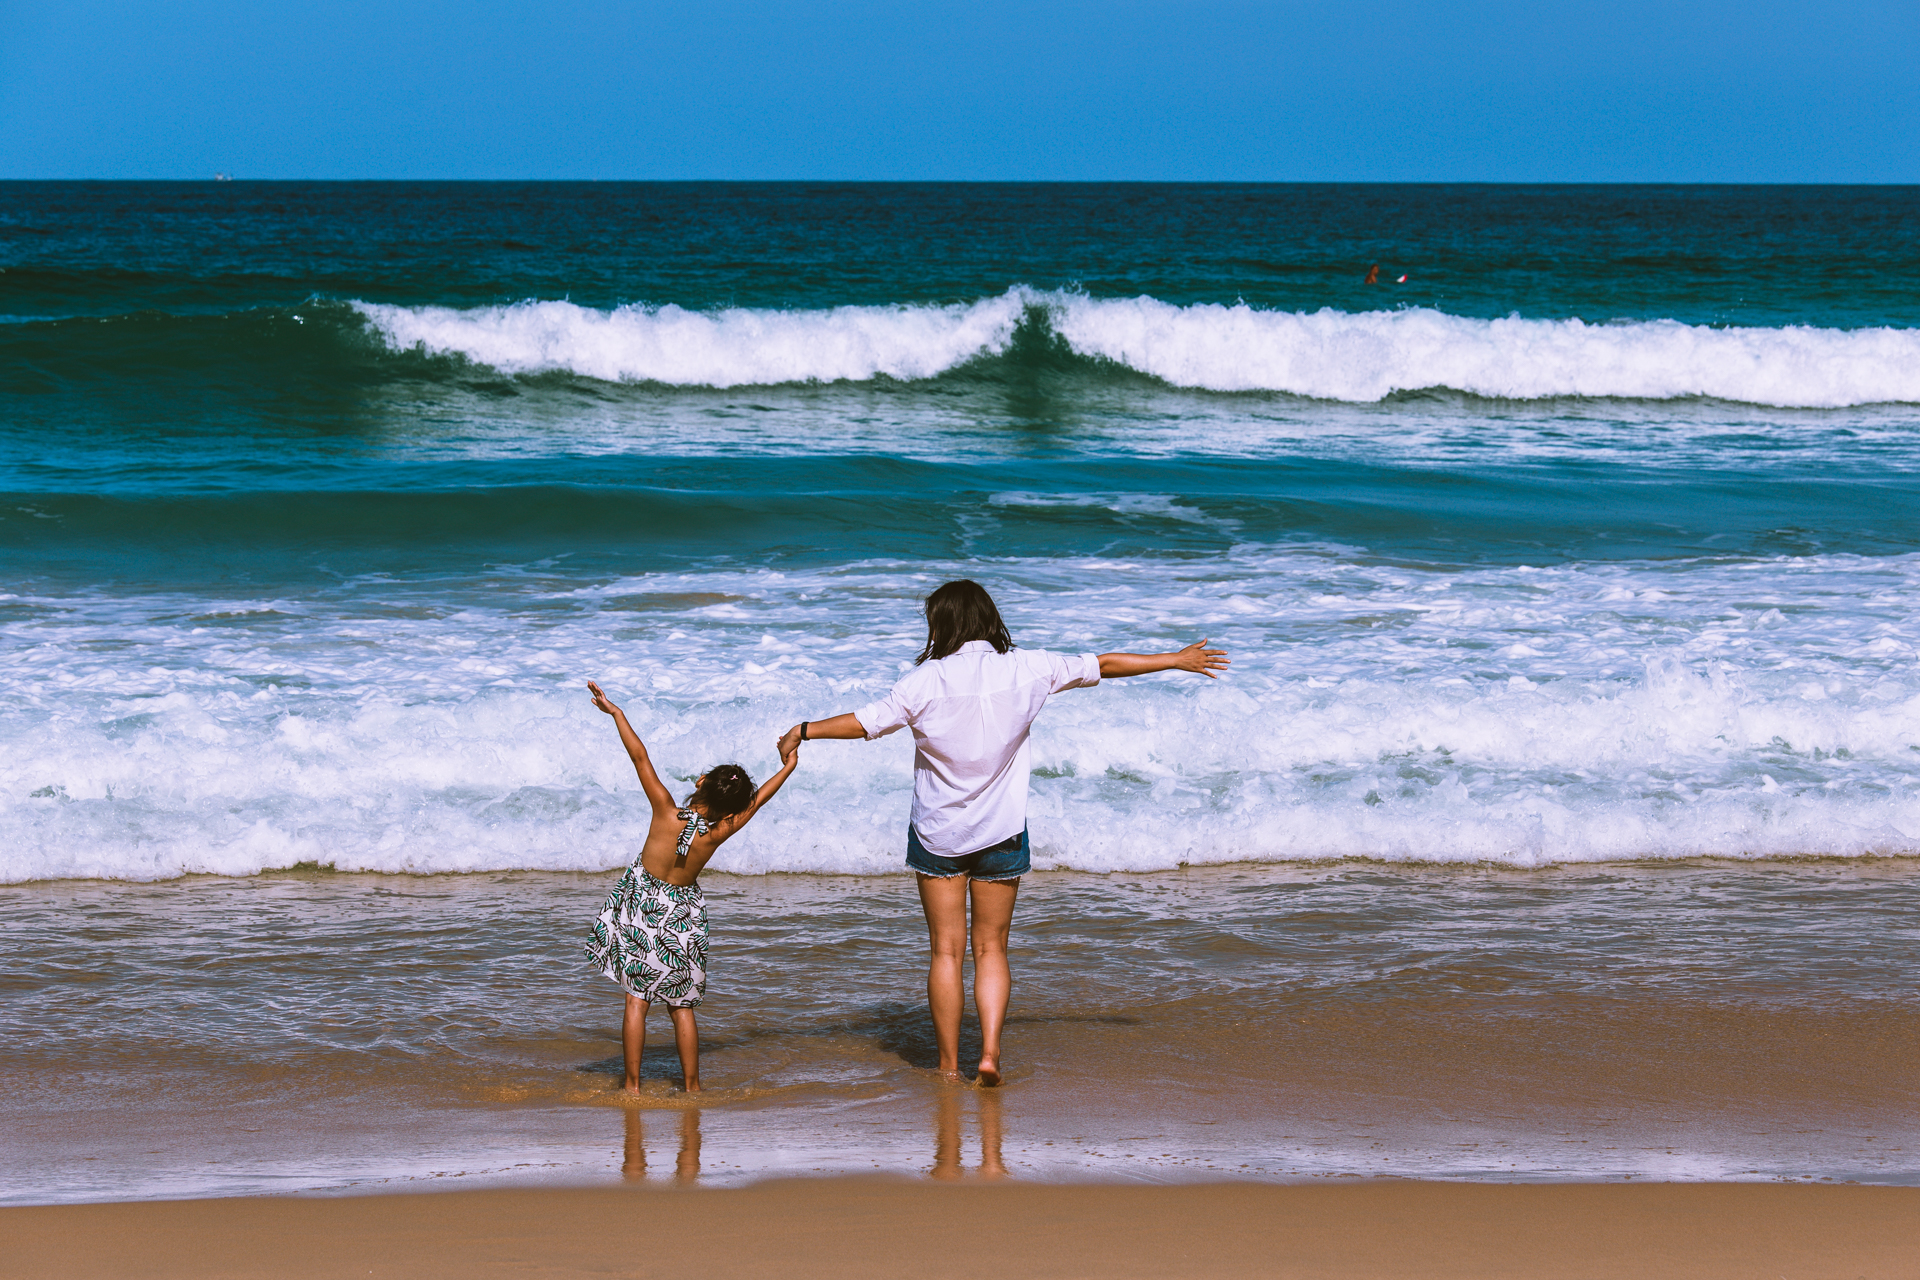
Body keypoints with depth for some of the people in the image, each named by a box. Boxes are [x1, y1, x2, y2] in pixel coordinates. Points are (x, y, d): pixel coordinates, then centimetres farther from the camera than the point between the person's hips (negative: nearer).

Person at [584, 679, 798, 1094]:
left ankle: (632, 1083, 8)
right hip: (682, 915, 1)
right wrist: (787, 768, 5)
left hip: (642, 906, -1)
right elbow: (756, 801, -7)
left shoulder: (667, 812, -23)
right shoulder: (716, 835, -20)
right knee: (681, 1005, 12)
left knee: (637, 998, 7)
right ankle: (691, 1085, 15)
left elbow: (640, 758, -20)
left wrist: (616, 713, -12)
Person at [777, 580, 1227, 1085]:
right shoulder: (1026, 669, -6)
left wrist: (804, 731, 7)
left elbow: (866, 722, -8)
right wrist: (1176, 660, 14)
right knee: (991, 949, 12)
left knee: (945, 951, 5)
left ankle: (948, 1067, 8)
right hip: (1002, 834, 2)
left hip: (938, 833, -2)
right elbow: (1101, 665, 3)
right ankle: (990, 1052, -3)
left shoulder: (928, 680, -13)